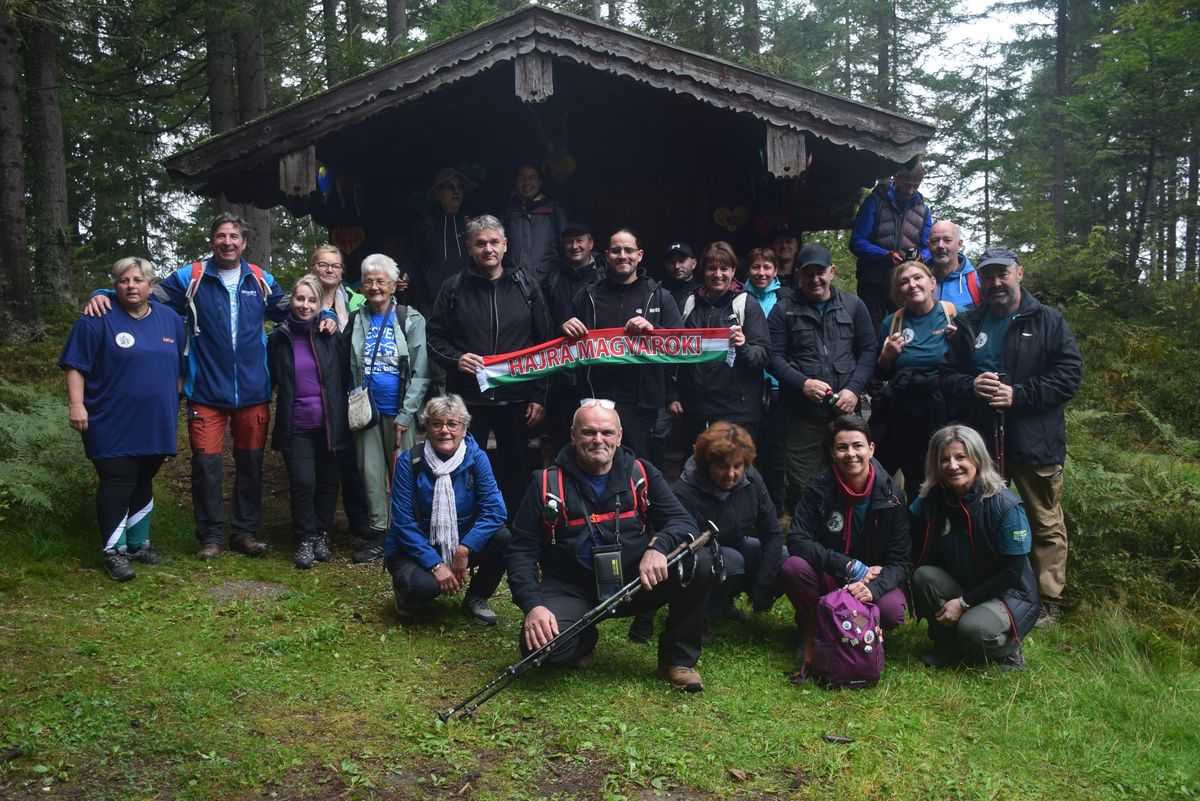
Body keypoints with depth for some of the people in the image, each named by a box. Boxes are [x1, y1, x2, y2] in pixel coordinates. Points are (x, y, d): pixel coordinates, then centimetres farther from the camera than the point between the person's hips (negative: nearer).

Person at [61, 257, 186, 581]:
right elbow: (75, 366, -9)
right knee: (117, 486, -4)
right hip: (113, 425, -5)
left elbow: (181, 367, 16)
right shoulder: (98, 320, -7)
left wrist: (177, 402, 15)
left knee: (143, 485, 16)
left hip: (156, 425, 5)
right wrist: (76, 404, -17)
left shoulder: (171, 319, 8)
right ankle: (115, 552, 7)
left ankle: (139, 545, 28)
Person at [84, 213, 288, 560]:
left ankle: (245, 532, 22)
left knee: (250, 463, 9)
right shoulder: (191, 278, 1)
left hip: (253, 392, 2)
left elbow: (291, 310, 18)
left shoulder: (261, 280, 7)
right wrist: (102, 295, -11)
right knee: (207, 463, -1)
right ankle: (210, 536, 14)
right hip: (207, 392, -2)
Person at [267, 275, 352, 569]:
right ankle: (305, 540, 10)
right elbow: (271, 380, 10)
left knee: (328, 482, 8)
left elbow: (346, 376, 5)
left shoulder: (331, 335, 0)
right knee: (303, 483, -7)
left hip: (329, 423, 1)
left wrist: (342, 412, 3)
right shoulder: (278, 338, 1)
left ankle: (322, 535, 26)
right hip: (296, 426, -1)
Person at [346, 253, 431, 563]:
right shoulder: (356, 320, 8)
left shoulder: (411, 320, -3)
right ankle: (378, 534, 16)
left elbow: (420, 372, -7)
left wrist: (405, 415, -13)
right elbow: (347, 366, 13)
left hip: (399, 412, -3)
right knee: (371, 473, 7)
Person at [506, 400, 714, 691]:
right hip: (571, 589, -1)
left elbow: (682, 522, -3)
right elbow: (521, 550, -4)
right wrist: (532, 604, -21)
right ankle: (585, 640, 9)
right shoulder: (547, 482, -2)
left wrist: (658, 546, -28)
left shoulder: (641, 474, 3)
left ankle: (678, 658, -1)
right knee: (540, 643, -31)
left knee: (698, 561, -23)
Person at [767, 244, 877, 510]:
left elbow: (868, 350, 7)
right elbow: (774, 357, -1)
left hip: (846, 410, 2)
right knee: (802, 488, 2)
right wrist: (802, 383, -16)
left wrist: (854, 388, -8)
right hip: (802, 415, -1)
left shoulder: (853, 306, 10)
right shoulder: (783, 309, 4)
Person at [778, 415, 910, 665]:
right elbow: (796, 540, -18)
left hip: (872, 578, 0)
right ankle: (812, 629, -2)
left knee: (892, 611, -31)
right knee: (793, 567, -31)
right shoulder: (820, 486, -11)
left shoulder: (889, 495, -10)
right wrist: (850, 567, -26)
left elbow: (900, 561, -11)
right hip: (826, 578, 0)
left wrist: (874, 587, -33)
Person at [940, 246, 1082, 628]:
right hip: (980, 440, 3)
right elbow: (947, 375, 12)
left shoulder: (1048, 321, 1)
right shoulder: (967, 325, 11)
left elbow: (1069, 373, -6)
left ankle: (1049, 602, 17)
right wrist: (971, 385, -11)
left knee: (1046, 524, 5)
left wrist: (1017, 395, -16)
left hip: (1035, 442, -3)